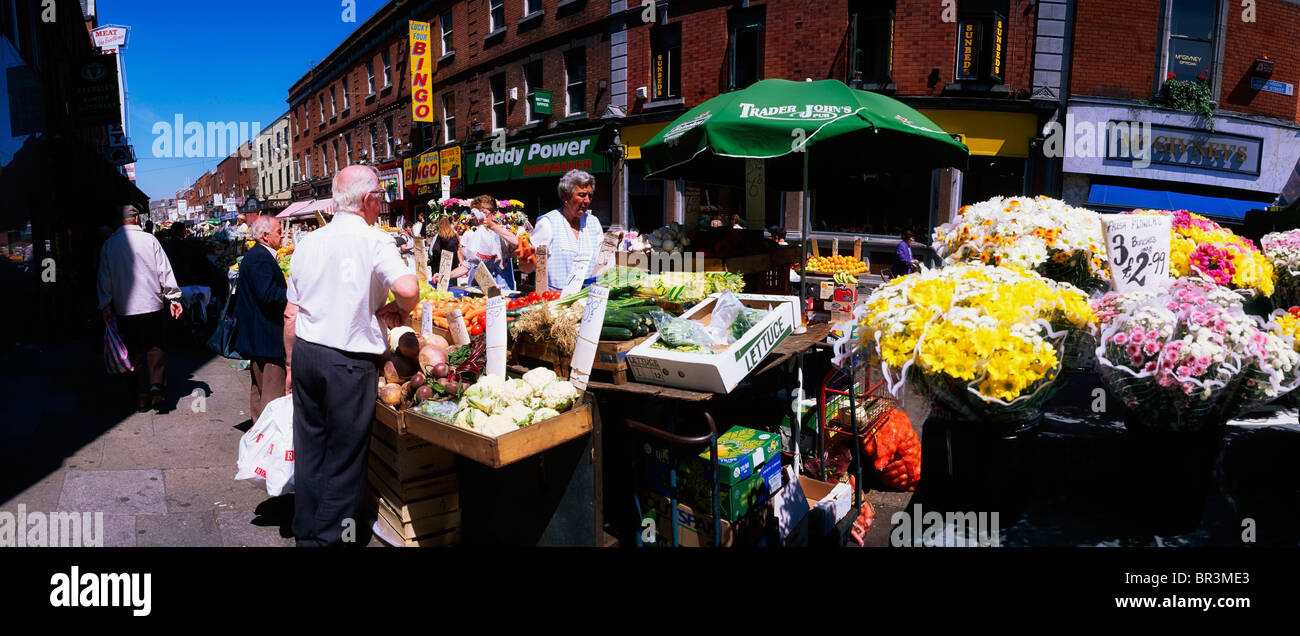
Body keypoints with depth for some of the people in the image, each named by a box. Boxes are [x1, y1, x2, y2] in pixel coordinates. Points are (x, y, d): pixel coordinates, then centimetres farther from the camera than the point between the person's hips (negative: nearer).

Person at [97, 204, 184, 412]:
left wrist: (106, 308, 9)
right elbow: (165, 271, -5)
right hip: (152, 305, -1)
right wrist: (173, 299, 0)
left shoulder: (109, 245, 2)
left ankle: (142, 399, 12)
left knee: (135, 352, 8)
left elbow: (105, 279, 4)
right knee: (154, 347, 14)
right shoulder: (149, 239, -4)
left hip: (125, 309, 1)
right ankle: (156, 383, -6)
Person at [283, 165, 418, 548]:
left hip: (305, 352, 6)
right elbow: (407, 287, -27)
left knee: (309, 449, 16)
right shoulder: (373, 240, -10)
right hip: (350, 361, -6)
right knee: (344, 457, 6)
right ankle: (332, 538, 16)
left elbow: (290, 314, 12)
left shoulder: (307, 242, 9)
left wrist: (292, 363, 21)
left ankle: (306, 533, 29)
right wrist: (399, 310, -5)